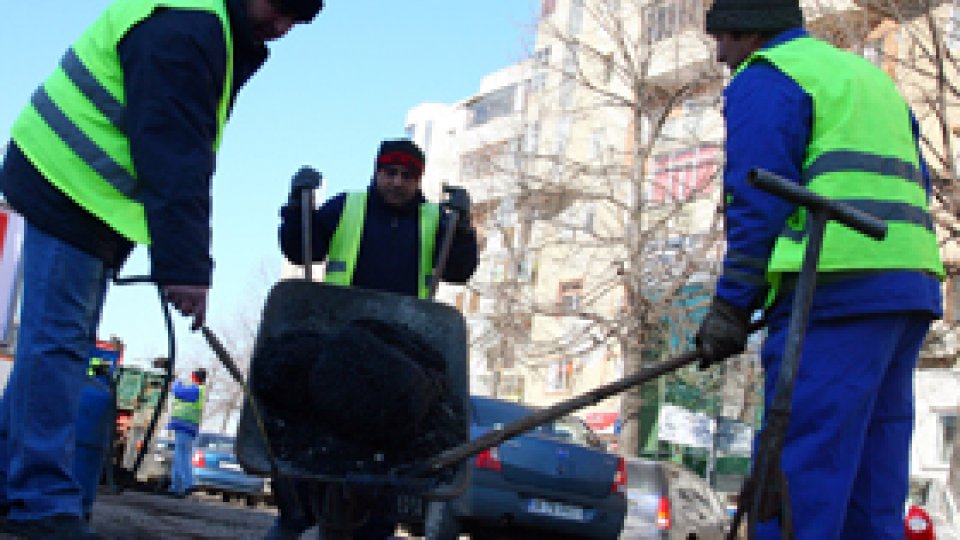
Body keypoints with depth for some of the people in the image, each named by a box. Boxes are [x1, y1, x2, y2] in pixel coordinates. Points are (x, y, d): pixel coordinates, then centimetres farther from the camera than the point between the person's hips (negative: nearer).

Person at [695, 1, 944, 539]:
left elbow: (759, 206, -9)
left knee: (799, 488, -12)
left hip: (836, 288, -9)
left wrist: (730, 307, -5)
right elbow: (917, 187, 23)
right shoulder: (867, 76, 28)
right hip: (910, 285, 9)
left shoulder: (763, 80, 1)